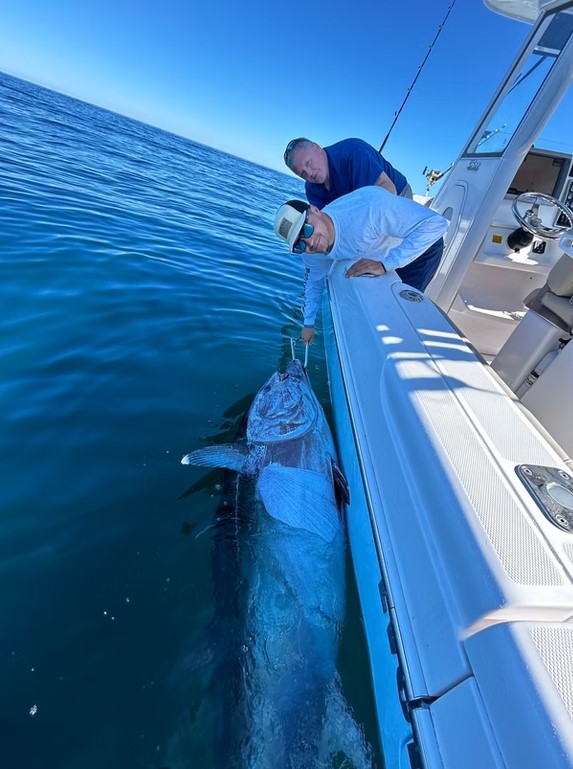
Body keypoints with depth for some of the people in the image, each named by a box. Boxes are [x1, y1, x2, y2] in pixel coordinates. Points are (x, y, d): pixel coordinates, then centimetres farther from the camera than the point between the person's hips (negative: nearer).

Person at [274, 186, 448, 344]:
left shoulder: (367, 205, -42)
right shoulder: (312, 254, -20)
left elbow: (436, 223, -38)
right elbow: (314, 281, 2)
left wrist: (385, 265, -46)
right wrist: (309, 323, 5)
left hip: (423, 246, -5)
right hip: (382, 257, 6)